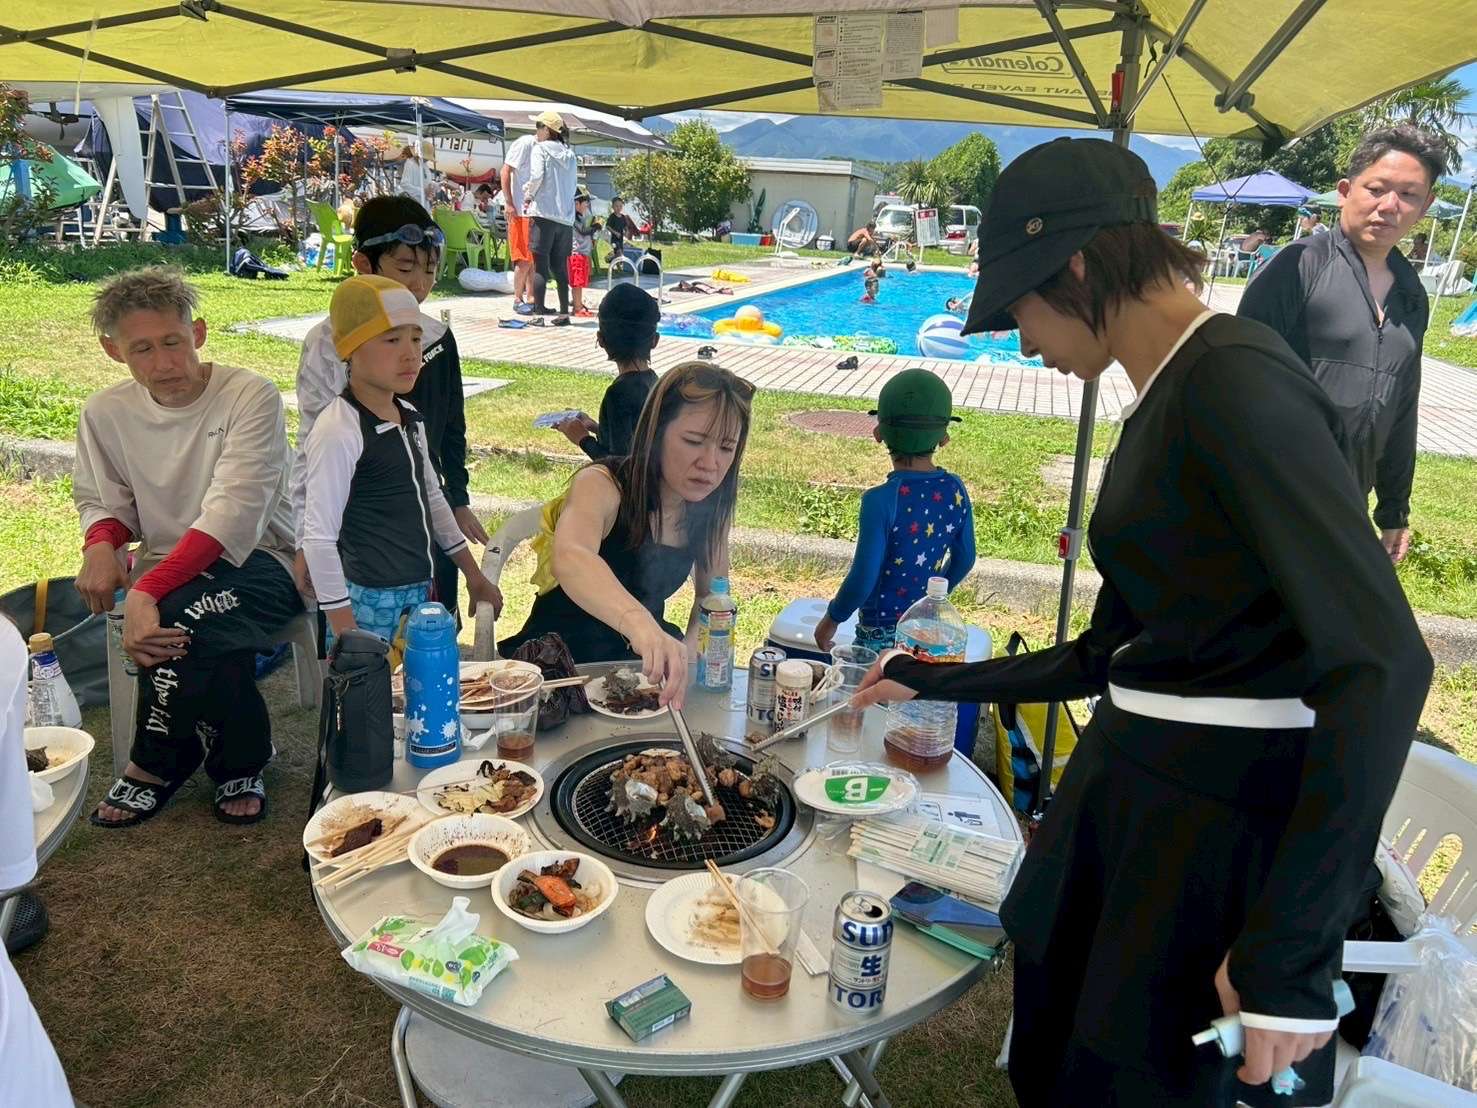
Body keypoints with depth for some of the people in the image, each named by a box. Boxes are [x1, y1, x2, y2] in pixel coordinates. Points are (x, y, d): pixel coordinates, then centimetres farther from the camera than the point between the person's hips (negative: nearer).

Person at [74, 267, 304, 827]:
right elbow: (99, 499, 16)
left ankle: (155, 765, -5)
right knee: (210, 637, -32)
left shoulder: (250, 397, -14)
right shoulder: (105, 413, 4)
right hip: (168, 572, 3)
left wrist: (148, 589, -33)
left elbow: (233, 514, -23)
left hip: (258, 560, -3)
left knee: (182, 615, -34)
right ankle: (239, 761, -4)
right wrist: (101, 542, -11)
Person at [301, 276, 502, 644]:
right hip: (371, 605, -7)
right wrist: (346, 633, -19)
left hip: (421, 592, 7)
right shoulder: (338, 431, -16)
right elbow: (319, 537, -17)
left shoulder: (411, 418, 8)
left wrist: (474, 575, 24)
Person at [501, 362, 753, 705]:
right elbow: (569, 558, -45)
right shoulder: (602, 486, -22)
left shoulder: (711, 507, -3)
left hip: (637, 664, 6)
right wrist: (640, 623, -64)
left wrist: (690, 651, -14)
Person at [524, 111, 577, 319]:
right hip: (566, 217, 6)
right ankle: (564, 312, 11)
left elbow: (537, 176, -15)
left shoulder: (541, 149, -1)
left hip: (544, 213, -6)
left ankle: (538, 311, -8)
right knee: (560, 266, 11)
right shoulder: (569, 154, 17)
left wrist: (528, 193, 4)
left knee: (540, 265, -5)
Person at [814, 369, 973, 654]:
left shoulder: (881, 499, -22)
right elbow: (964, 560, 8)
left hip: (881, 636, -6)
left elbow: (863, 579, -21)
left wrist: (831, 619, -4)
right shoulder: (954, 490, -4)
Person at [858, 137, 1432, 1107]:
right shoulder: (1165, 404, 12)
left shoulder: (1236, 377, -17)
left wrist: (1290, 949, -25)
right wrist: (935, 684, 23)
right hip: (1125, 796, 9)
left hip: (1226, 820, -9)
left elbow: (1384, 662, -25)